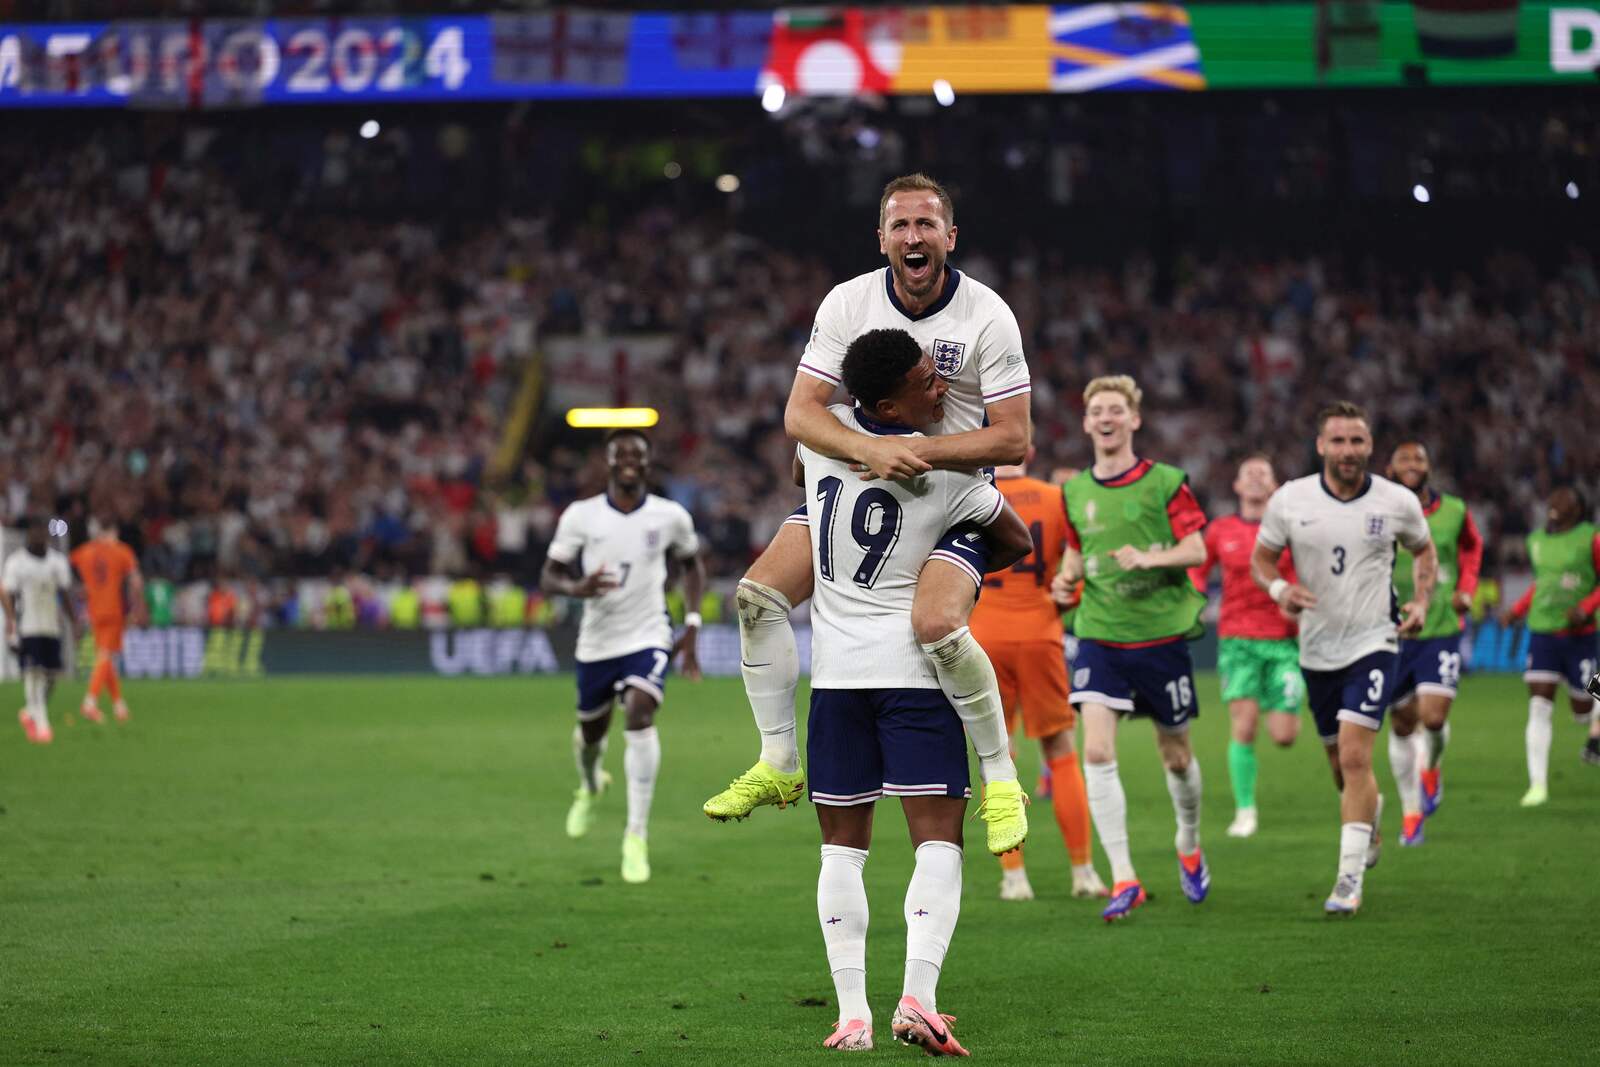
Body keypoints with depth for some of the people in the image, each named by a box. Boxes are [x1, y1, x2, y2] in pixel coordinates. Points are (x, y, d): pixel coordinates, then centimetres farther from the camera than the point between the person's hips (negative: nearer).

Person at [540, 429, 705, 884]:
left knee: (640, 716, -25)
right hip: (596, 642, 2)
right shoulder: (580, 516, -6)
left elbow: (691, 564, 15)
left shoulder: (671, 517, -4)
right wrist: (578, 587, -26)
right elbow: (548, 577, -3)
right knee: (591, 731, 17)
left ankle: (637, 837, -21)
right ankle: (590, 786, 56)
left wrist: (692, 625, 6)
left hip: (648, 638, -2)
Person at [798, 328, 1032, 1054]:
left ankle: (851, 1013, 2)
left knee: (843, 846, 9)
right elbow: (1017, 543, 7)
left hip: (836, 668, 4)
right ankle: (918, 998, -21)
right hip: (911, 667, -3)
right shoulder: (948, 471, -10)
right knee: (938, 839, -4)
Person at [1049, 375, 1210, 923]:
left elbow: (1197, 550, -7)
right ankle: (1123, 879, -13)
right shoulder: (1075, 492, 7)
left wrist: (1149, 557, -24)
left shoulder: (1165, 482, -4)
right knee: (1097, 751, -15)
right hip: (1100, 636, 2)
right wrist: (1066, 578, -1)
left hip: (1161, 635, -2)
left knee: (1175, 756, 10)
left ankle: (1189, 848, 39)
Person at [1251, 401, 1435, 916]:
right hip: (1317, 648, 3)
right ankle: (1371, 816, 49)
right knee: (1341, 765, 15)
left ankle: (1350, 878, -14)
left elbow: (1424, 550, 13)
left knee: (1354, 757, -17)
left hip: (1374, 643, -3)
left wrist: (1420, 601, -2)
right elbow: (1261, 558, 6)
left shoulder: (1398, 502, -5)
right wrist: (1279, 588, -15)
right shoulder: (1289, 500, -5)